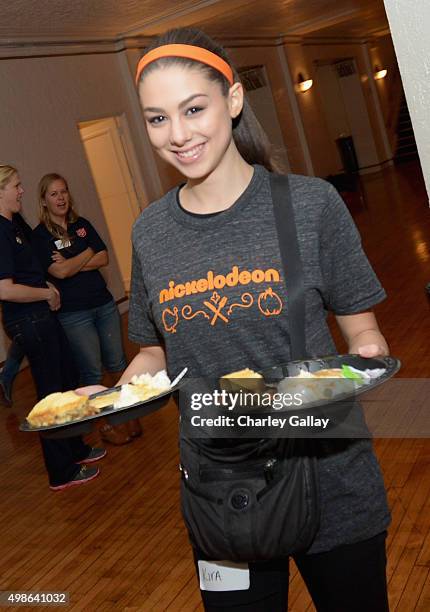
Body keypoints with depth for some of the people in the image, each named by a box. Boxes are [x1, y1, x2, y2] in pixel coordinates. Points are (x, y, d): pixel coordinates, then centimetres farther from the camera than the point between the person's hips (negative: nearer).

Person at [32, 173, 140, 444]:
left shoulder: (82, 224, 9)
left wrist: (71, 264, -12)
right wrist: (87, 254, -6)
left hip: (104, 303, 4)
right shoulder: (40, 235, -6)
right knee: (92, 371, 3)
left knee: (116, 362, 10)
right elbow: (60, 272, -18)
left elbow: (104, 258, 0)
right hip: (73, 314, -4)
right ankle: (105, 422, 19)